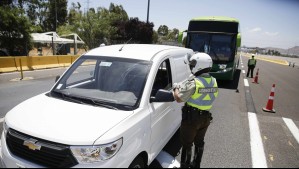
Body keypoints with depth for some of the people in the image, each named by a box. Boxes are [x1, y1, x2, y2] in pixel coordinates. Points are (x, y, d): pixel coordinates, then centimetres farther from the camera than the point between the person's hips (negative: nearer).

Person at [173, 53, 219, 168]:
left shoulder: (193, 83, -24)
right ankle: (196, 165, 40)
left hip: (191, 118, -7)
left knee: (187, 144, 10)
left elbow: (179, 99, -21)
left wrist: (176, 88, -1)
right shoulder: (213, 82, -1)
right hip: (206, 117, 7)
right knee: (199, 142, 23)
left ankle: (185, 165, 25)